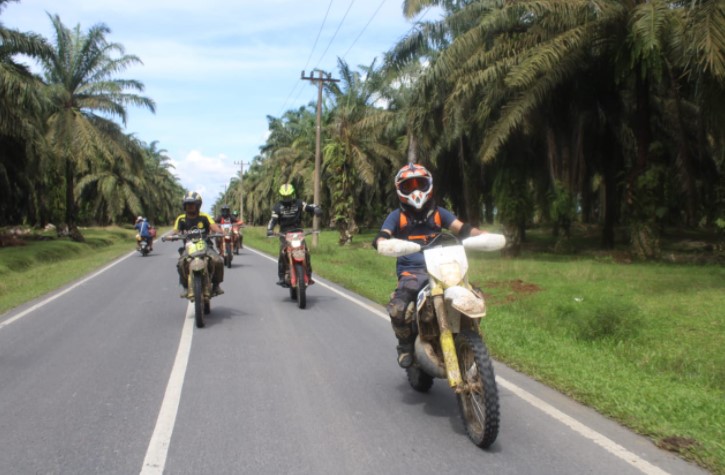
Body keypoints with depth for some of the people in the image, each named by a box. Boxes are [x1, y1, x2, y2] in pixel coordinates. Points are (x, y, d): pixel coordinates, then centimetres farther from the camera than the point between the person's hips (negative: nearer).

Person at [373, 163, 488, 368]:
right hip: (411, 272, -2)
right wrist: (382, 243, -31)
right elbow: (382, 236, -6)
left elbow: (461, 228, 2)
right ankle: (406, 345, 2)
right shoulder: (397, 216, 9)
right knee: (397, 308, -29)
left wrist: (483, 235, -17)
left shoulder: (438, 213, 16)